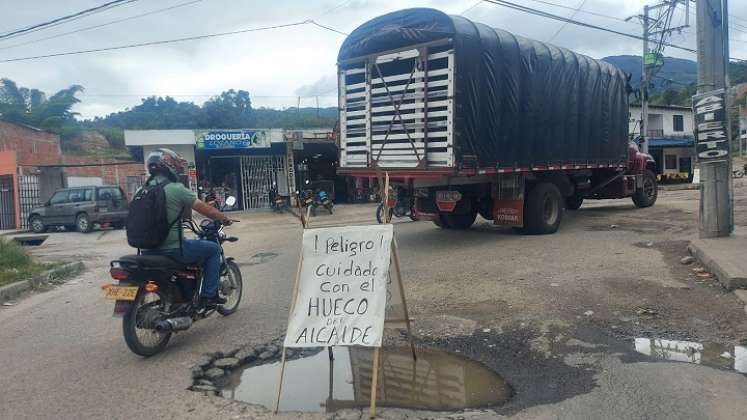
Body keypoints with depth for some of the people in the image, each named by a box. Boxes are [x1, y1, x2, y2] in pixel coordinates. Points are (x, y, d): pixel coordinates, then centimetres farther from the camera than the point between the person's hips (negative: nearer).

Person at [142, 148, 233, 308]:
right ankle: (208, 295, 8)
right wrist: (224, 218, 10)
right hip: (172, 249, -8)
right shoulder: (177, 188, -11)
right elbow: (204, 209, -7)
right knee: (213, 249, 10)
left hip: (149, 250, 8)